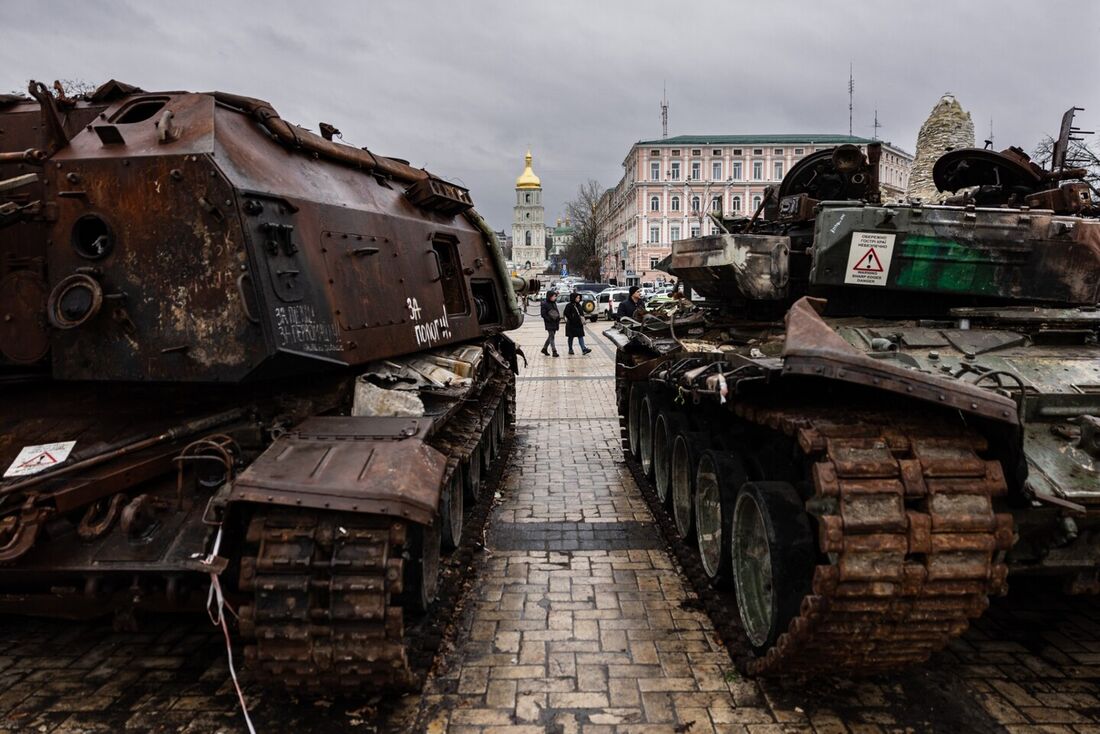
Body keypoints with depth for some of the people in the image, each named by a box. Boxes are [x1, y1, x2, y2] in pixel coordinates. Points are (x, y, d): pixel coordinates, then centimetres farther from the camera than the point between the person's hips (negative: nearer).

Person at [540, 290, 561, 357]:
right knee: (551, 336, -8)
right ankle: (554, 351, -8)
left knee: (551, 336, 13)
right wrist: (550, 319, -22)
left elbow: (557, 311, 21)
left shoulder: (554, 303, 12)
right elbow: (543, 314, -13)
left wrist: (558, 317, 2)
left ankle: (544, 349, 26)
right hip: (549, 323, -8)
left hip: (555, 323, 8)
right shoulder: (544, 304, -11)